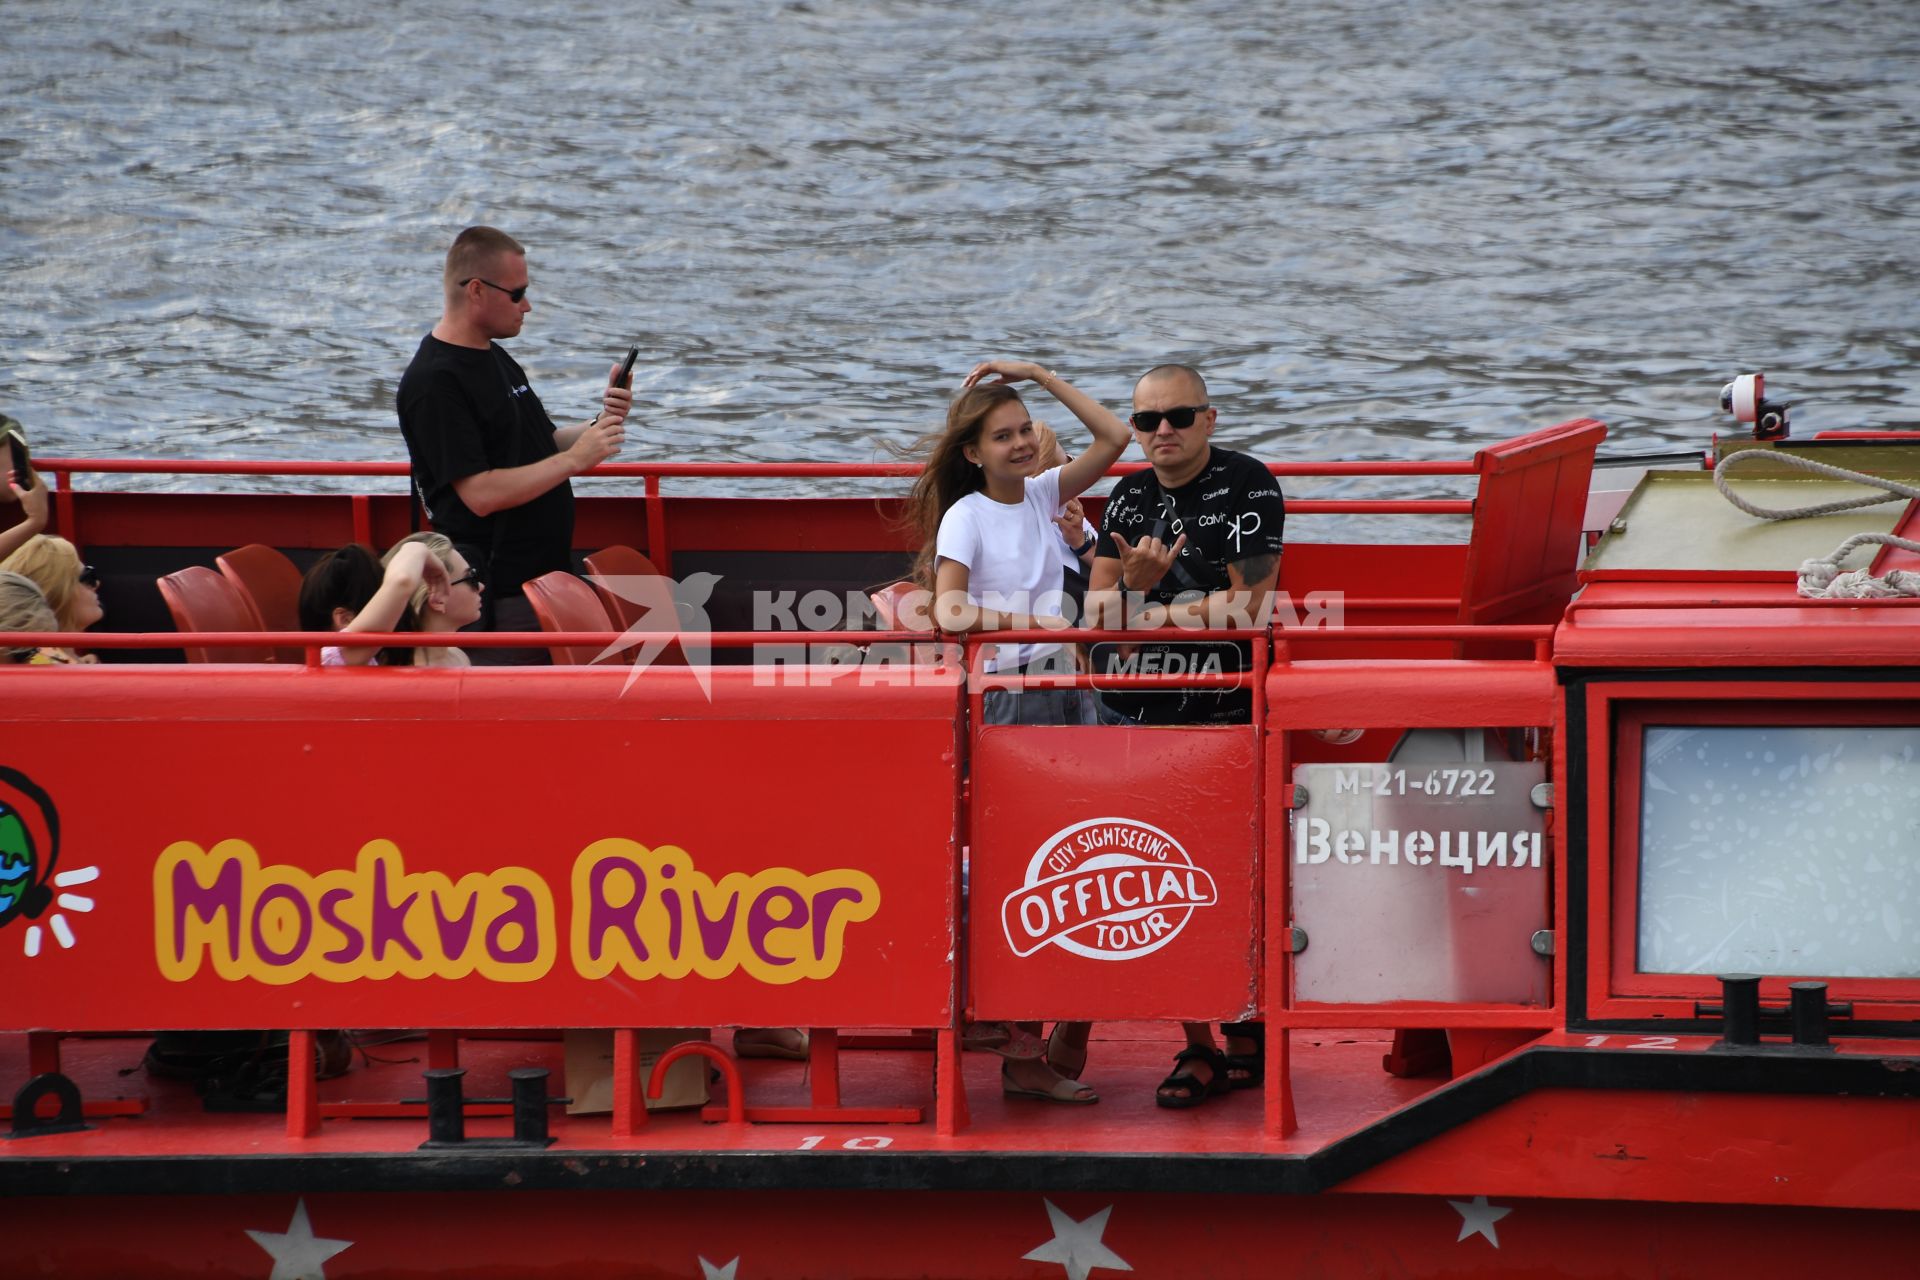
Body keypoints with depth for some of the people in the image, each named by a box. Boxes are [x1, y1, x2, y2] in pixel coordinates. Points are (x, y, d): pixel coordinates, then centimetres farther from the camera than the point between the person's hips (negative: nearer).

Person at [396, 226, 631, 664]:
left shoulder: (495, 358, 15)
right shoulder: (433, 384, -17)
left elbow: (539, 448, 21)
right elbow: (480, 493, -23)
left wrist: (601, 424, 2)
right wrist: (574, 458, -19)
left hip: (544, 576, 9)